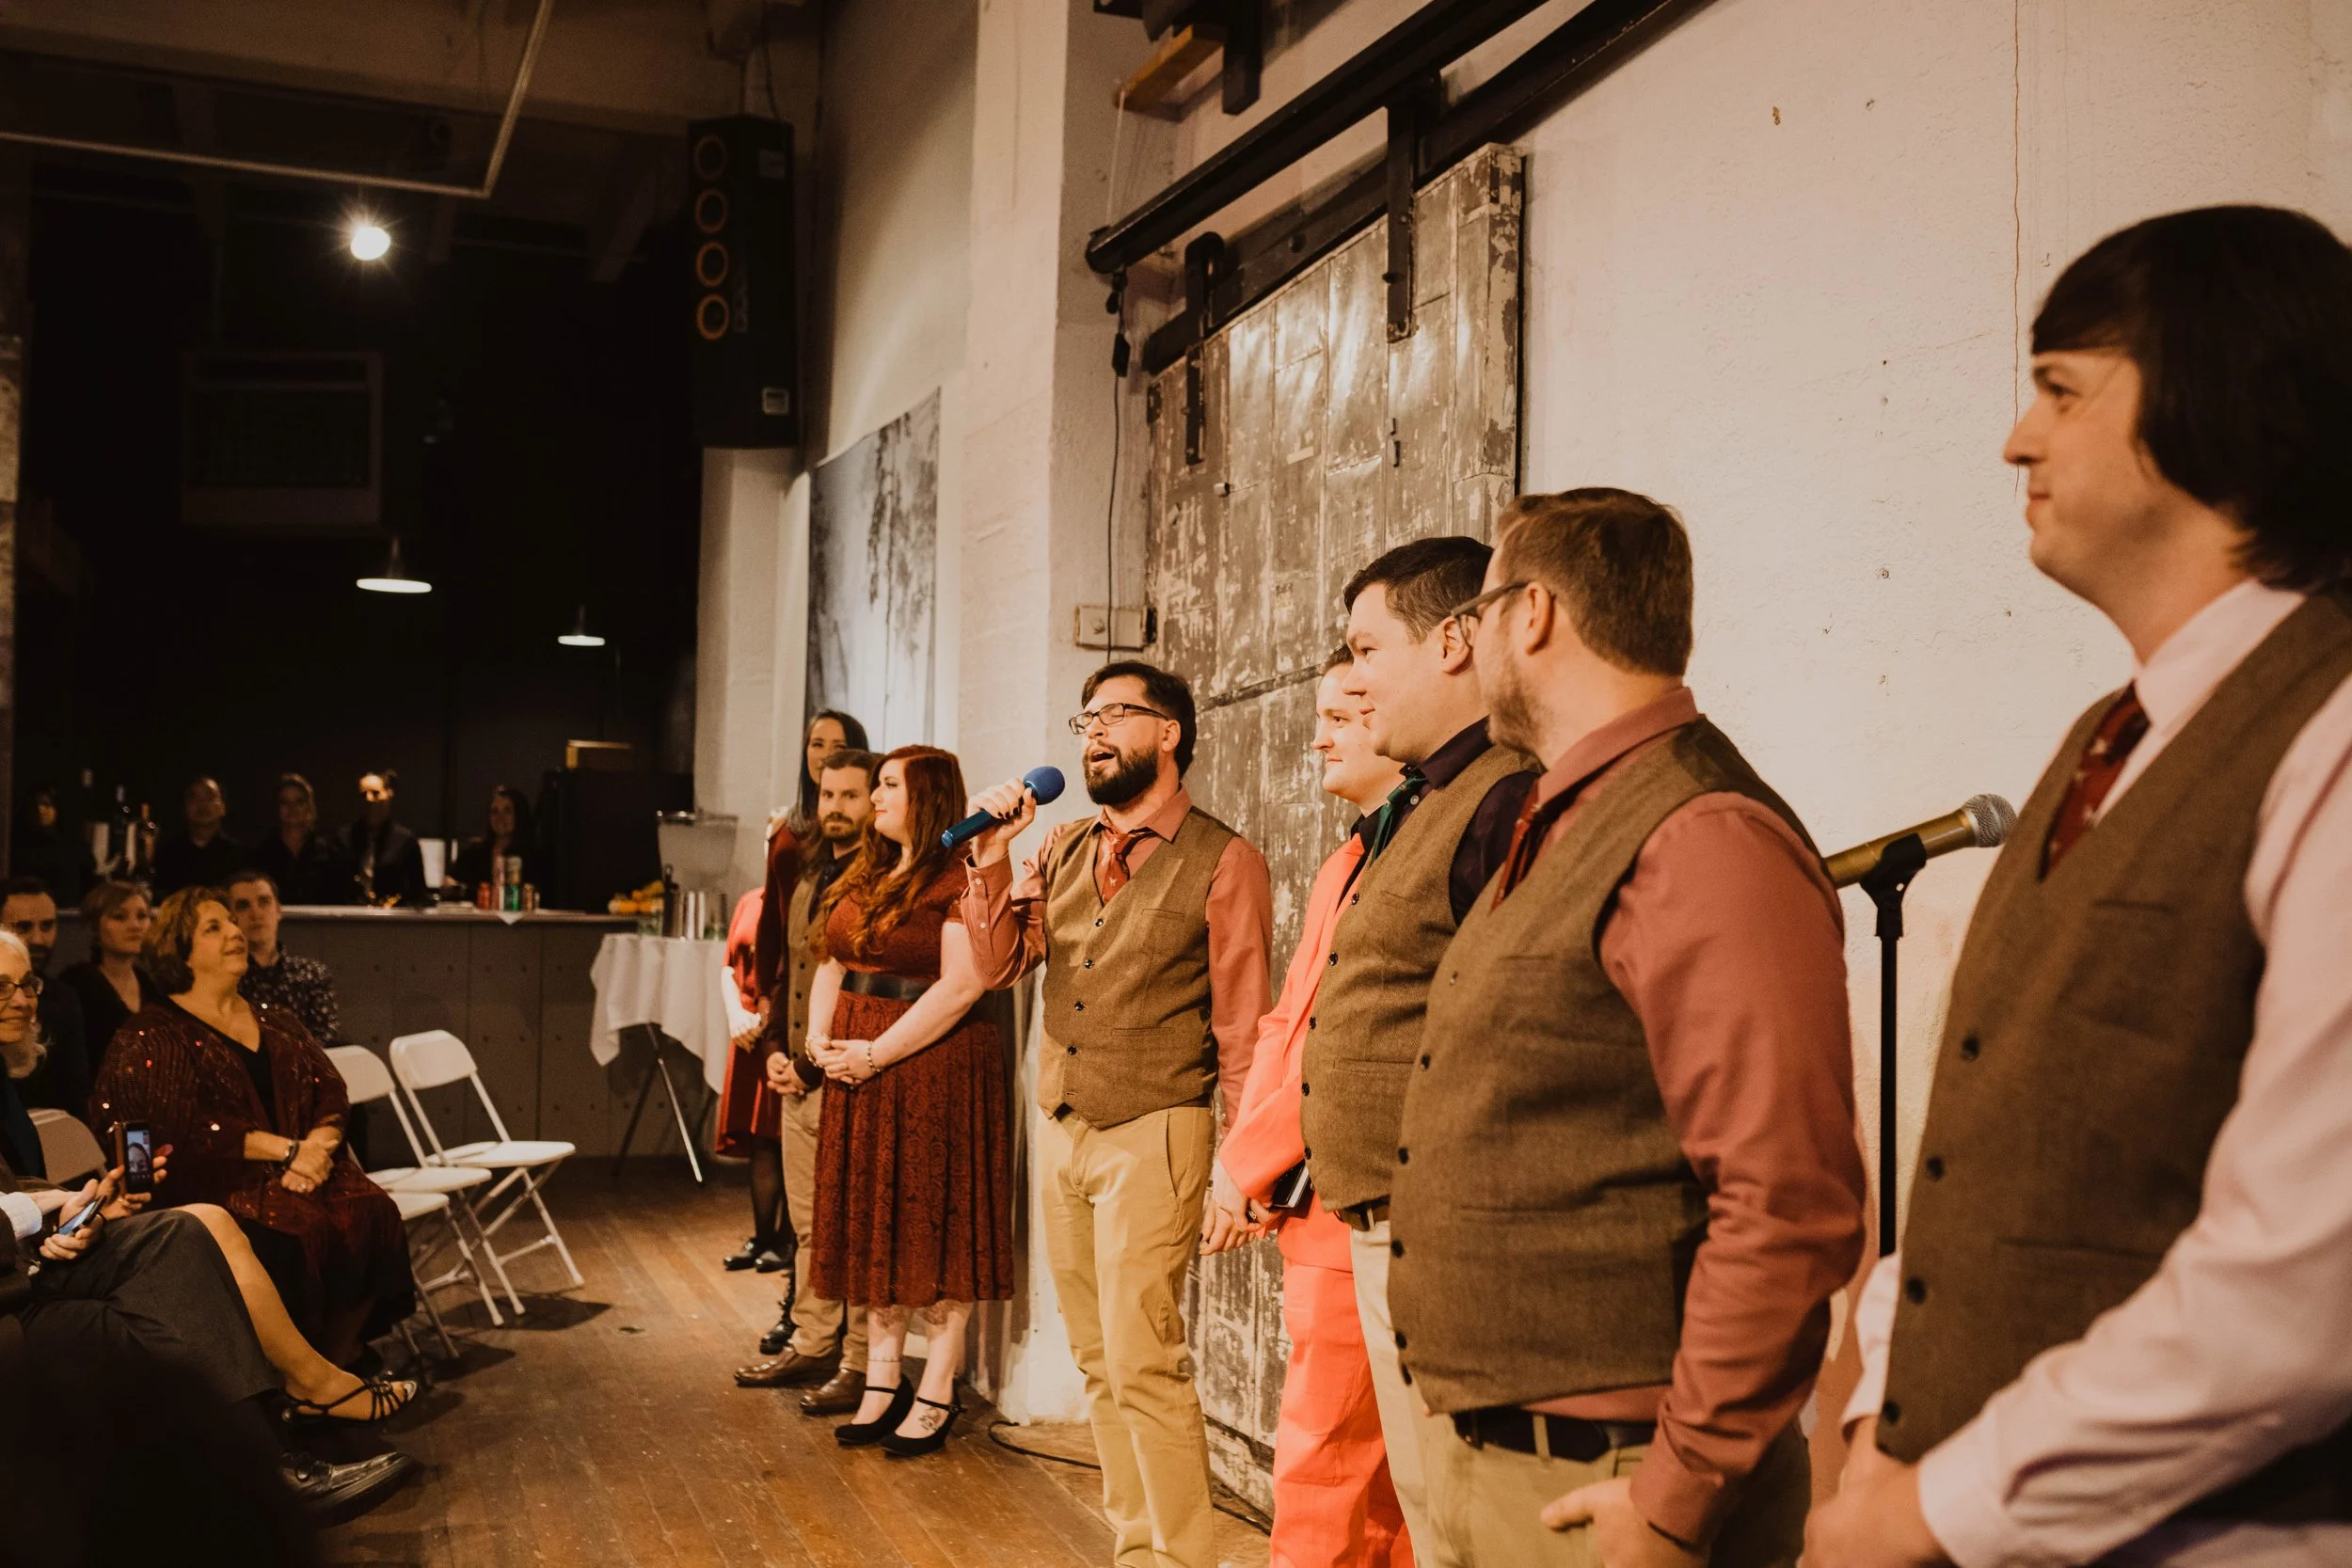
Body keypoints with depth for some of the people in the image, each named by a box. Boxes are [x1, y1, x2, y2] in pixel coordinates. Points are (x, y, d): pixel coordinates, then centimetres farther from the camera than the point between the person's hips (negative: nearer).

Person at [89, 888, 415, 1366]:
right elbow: (183, 1125, -10)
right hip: (215, 1183, -5)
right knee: (299, 1233, -31)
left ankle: (341, 1353, -14)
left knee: (372, 1211, -23)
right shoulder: (153, 1036, 3)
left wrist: (317, 1146, -11)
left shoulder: (277, 1024, 22)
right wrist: (287, 1150, -16)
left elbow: (332, 1094, 13)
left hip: (306, 1166, 5)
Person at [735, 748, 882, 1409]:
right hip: (797, 1077, 8)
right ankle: (810, 1341, 27)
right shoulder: (810, 875, 16)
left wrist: (815, 1064, -13)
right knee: (808, 1222, 16)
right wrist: (775, 1047, 10)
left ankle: (860, 1362, 7)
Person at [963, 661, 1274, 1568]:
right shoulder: (1063, 852, 11)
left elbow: (1242, 1031, -7)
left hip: (1150, 1139, -6)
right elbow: (999, 966, 6)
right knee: (1098, 1363, 12)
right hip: (1059, 1133, 6)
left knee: (1142, 1365, -8)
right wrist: (991, 859, -7)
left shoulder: (1223, 863, -7)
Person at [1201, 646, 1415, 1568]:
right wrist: (1244, 1168, 5)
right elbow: (1287, 1022, 18)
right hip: (1305, 1208, 10)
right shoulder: (1346, 865, 17)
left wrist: (1246, 1163, -11)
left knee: (1319, 1471, -2)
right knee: (1375, 1482, 18)